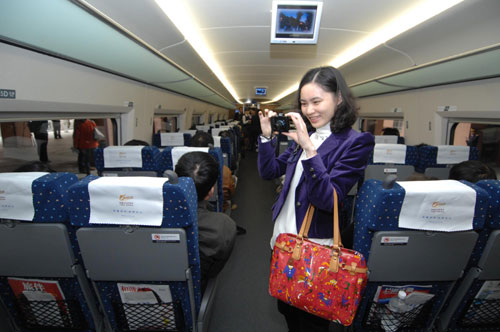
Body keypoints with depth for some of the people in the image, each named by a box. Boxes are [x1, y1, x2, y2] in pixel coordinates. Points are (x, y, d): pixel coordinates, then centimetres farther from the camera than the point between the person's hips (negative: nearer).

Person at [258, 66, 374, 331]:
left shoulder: (355, 142, -14)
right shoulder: (305, 136, 6)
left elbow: (328, 199, -24)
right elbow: (269, 171, 8)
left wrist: (308, 149, -32)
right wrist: (266, 135, -5)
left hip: (315, 246, -6)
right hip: (284, 236, 6)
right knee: (286, 309, 25)